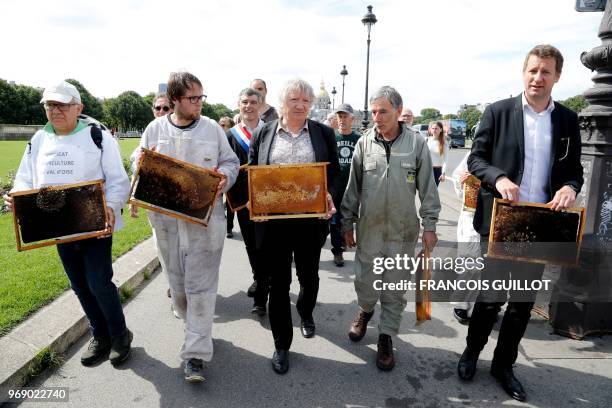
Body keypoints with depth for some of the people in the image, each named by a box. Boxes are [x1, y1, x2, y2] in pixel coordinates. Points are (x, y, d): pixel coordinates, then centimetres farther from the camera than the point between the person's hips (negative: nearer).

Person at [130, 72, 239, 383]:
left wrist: (225, 176, -13)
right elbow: (138, 163, 13)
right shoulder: (155, 129, 6)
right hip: (166, 217, 3)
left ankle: (195, 354, 5)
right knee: (176, 279, 15)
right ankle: (195, 325, 41)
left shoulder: (212, 128, 2)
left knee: (200, 284, -3)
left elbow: (230, 161, 8)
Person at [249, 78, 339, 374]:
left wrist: (329, 197, -14)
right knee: (278, 282, 8)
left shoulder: (323, 133, 4)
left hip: (310, 220, 1)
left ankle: (306, 314, 52)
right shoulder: (263, 134, 4)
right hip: (273, 220, 0)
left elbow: (334, 173, 5)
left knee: (309, 275, 19)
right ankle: (281, 344, 25)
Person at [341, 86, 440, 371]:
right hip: (369, 229, 1)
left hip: (403, 231, -1)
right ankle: (365, 311, 44)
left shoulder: (416, 143, -5)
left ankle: (386, 337, 27)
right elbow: (353, 186, 5)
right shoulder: (364, 143, -1)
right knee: (365, 282, 12)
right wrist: (347, 222, 6)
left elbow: (427, 188, 0)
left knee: (395, 288, 9)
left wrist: (429, 225, 0)